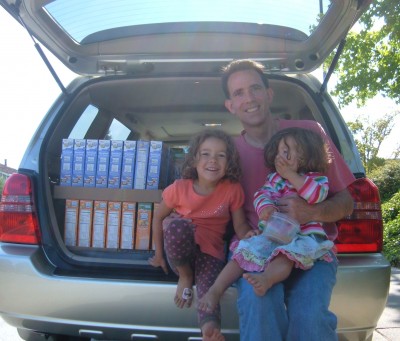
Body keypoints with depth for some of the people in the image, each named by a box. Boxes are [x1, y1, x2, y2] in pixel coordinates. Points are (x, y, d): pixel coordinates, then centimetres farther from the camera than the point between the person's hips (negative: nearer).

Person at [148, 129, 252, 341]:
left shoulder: (232, 190, -8)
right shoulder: (180, 188, -11)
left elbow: (240, 225, -3)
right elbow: (159, 217, 2)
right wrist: (159, 253, 5)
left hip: (211, 251, 0)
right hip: (179, 248, 0)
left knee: (208, 290, -30)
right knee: (177, 226, -34)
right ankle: (185, 276, -10)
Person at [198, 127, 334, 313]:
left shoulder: (317, 178, 7)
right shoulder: (275, 178, 18)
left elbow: (317, 194, -15)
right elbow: (262, 194, 1)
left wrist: (290, 174, -14)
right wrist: (265, 207, -24)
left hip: (304, 234, -3)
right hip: (271, 233, 4)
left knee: (287, 254, -36)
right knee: (245, 252, -16)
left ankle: (266, 279, -61)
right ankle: (216, 289, -21)